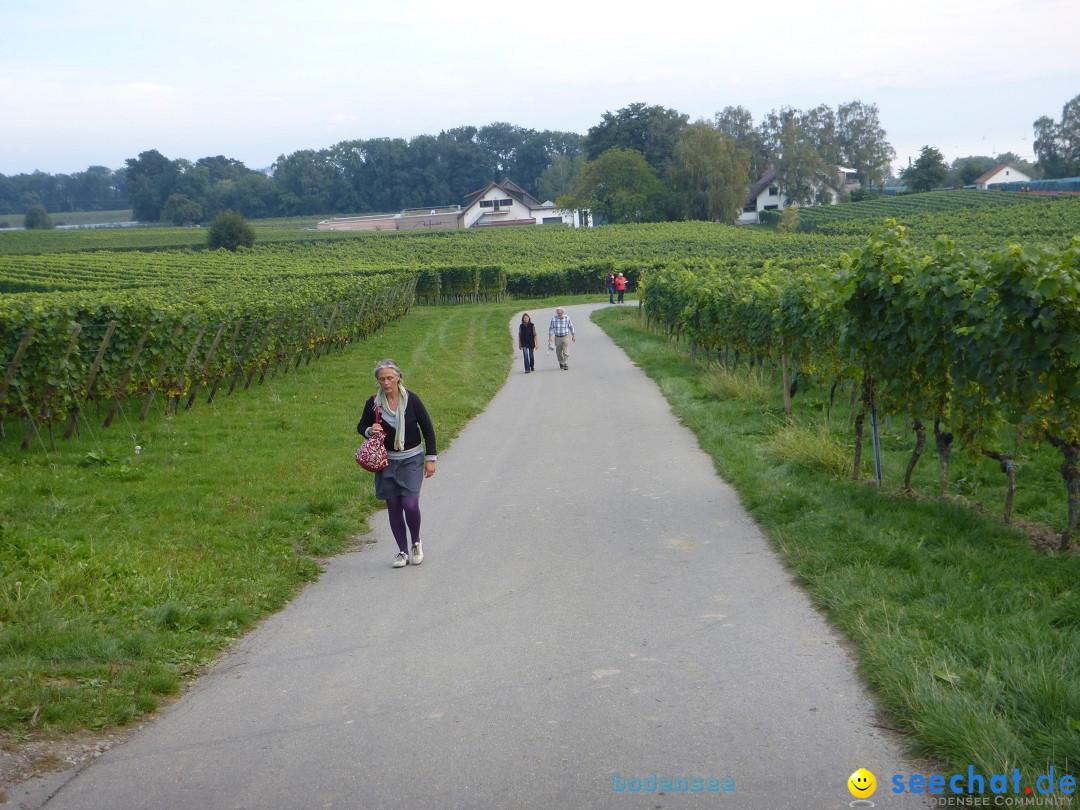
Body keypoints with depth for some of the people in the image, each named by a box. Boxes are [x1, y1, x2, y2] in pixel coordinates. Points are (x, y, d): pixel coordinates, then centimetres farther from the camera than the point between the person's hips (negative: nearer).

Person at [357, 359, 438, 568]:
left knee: (410, 504, -13)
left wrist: (430, 459, -1)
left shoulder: (411, 400, -9)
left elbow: (428, 429, 0)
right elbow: (361, 427, 10)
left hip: (411, 459, -2)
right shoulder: (373, 403, -5)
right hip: (386, 461, 2)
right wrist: (369, 431, -14)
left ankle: (416, 543, 13)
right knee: (393, 507, 5)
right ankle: (403, 551, 19)